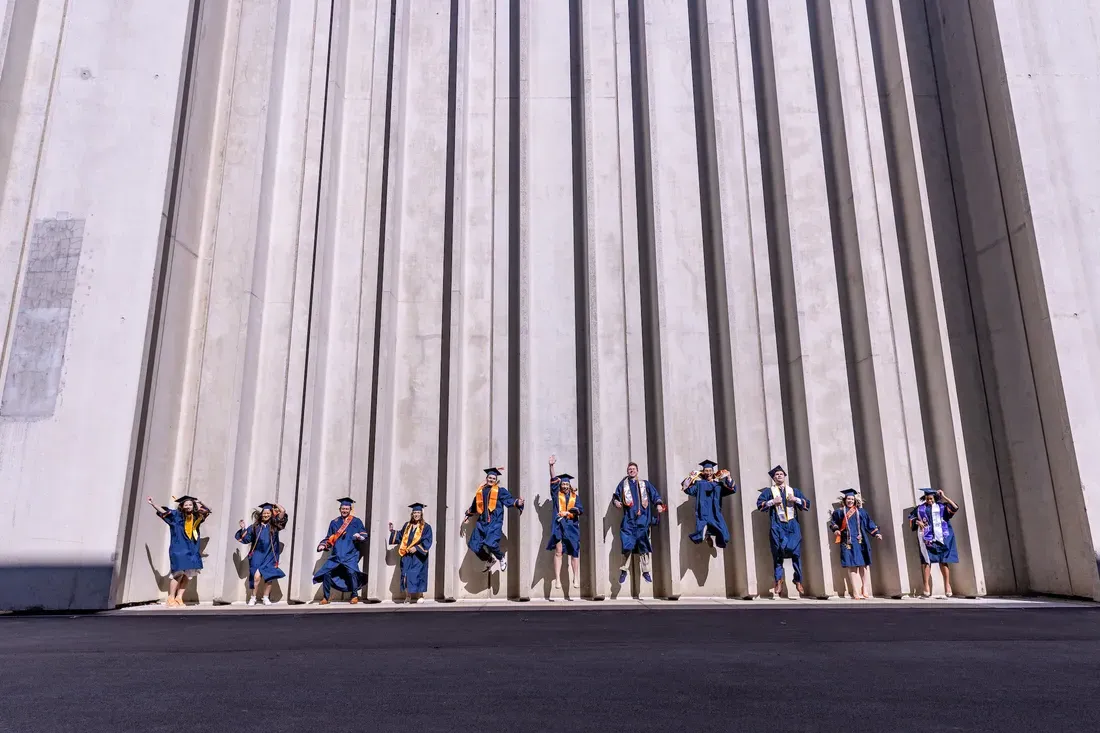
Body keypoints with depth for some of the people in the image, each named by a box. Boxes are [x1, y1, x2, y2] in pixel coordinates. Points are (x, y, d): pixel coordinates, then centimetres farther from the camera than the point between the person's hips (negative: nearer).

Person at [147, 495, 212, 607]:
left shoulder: (196, 517, 11)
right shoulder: (177, 515, 0)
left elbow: (207, 512, 27)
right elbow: (164, 511, -13)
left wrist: (199, 503, 16)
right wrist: (152, 504, -27)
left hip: (192, 550, 5)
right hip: (179, 549, -5)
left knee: (189, 575, 2)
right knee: (179, 573, -13)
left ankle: (179, 597, 10)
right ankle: (171, 598, -1)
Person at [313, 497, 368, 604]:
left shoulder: (356, 521, 7)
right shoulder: (334, 522, 15)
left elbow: (364, 535, 5)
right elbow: (329, 538, 18)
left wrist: (359, 536, -16)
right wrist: (323, 546, 1)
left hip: (350, 554, -3)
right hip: (336, 555, 3)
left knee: (351, 572, -25)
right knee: (326, 572, -12)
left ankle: (355, 595, -5)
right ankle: (326, 597, 8)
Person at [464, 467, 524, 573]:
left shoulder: (500, 490, 1)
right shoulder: (480, 491, 13)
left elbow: (509, 499, -10)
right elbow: (474, 505, 27)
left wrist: (517, 502, -30)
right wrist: (468, 515, 37)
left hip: (495, 522, -5)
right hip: (482, 521, 5)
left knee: (490, 543, -21)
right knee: (475, 545, 3)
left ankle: (502, 559, 10)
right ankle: (490, 561, 28)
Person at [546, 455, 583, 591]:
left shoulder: (575, 496, 11)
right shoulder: (556, 494, 9)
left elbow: (581, 510, 1)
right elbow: (553, 479, -4)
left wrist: (575, 510, -21)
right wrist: (551, 466, -16)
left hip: (572, 525, 1)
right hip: (559, 525, -1)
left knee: (574, 552, 1)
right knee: (558, 551, -7)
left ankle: (576, 578, 8)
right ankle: (557, 580, -8)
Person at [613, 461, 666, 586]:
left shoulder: (645, 484, 12)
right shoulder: (623, 484, 12)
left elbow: (655, 495, 6)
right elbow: (616, 496, 9)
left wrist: (658, 504, -13)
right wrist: (616, 502, -13)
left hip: (642, 519, 1)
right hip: (628, 519, 0)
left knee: (644, 545, 3)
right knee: (627, 545, -5)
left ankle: (646, 571, 10)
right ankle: (624, 570, 5)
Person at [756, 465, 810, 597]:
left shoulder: (793, 490, 17)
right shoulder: (769, 491, 11)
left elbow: (807, 503, 12)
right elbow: (759, 504, 0)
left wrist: (796, 499, -4)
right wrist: (772, 501, -12)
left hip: (792, 525, 1)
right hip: (777, 526, -1)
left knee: (796, 552, -5)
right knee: (778, 554, -3)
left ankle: (798, 581, 3)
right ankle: (778, 582, -1)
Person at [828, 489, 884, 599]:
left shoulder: (860, 511, 12)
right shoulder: (840, 512, 6)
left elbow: (869, 523, 15)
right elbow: (833, 522, 11)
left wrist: (876, 533, 6)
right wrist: (836, 530, -7)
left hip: (861, 542, 2)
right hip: (848, 543, -2)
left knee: (863, 566, 2)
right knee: (852, 567, -7)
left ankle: (864, 591, 7)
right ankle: (856, 593, -10)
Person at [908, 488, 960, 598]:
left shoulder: (941, 506, 5)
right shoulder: (920, 508, 8)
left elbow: (955, 508, -9)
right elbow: (911, 517, 15)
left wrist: (944, 497, -10)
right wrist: (917, 522, -5)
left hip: (940, 538, 0)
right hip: (926, 538, 1)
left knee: (943, 561, 3)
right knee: (926, 561, -4)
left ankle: (947, 585, 13)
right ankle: (927, 586, -5)